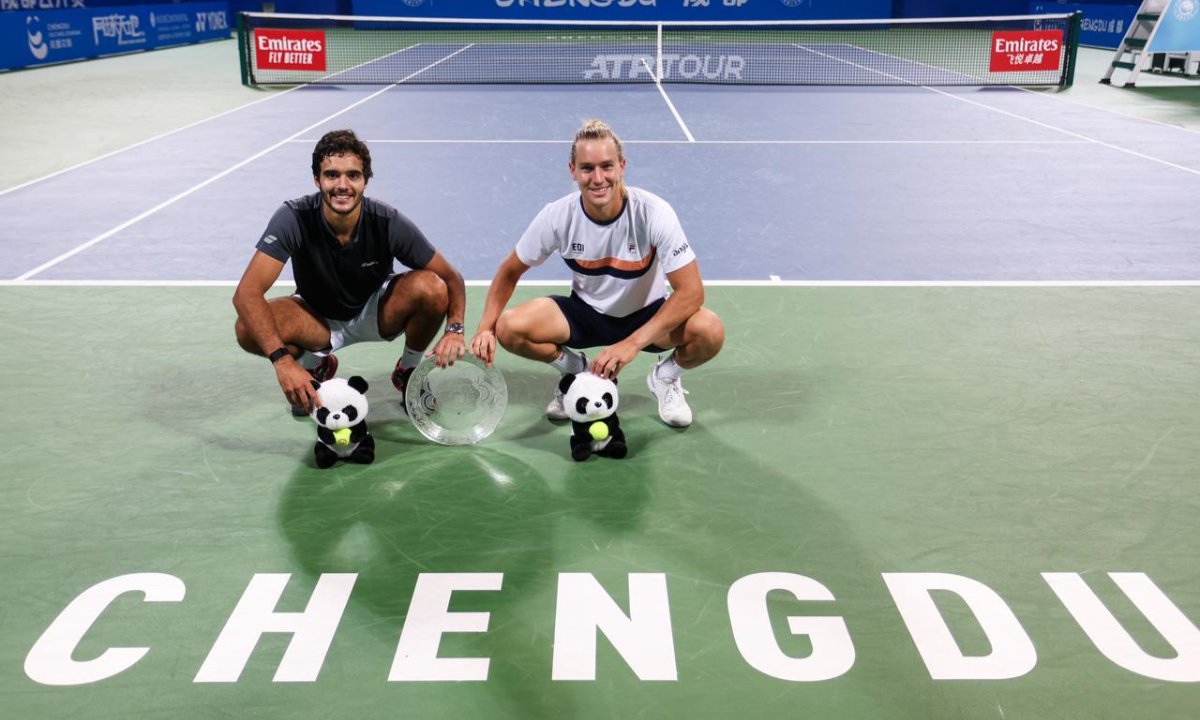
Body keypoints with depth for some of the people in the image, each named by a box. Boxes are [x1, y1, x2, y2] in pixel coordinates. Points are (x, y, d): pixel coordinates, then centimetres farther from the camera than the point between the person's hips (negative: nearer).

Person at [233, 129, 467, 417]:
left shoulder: (389, 223, -25)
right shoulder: (294, 218, -27)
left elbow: (451, 278, -16)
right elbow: (246, 293, -33)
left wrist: (454, 330, -37)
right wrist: (282, 360, -47)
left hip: (376, 314, 0)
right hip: (318, 318, 0)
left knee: (431, 288, -31)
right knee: (248, 329, -30)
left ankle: (408, 370, 0)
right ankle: (315, 365, 5)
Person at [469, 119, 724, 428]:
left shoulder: (653, 213, -26)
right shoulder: (557, 216, -19)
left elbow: (691, 290, -28)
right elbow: (510, 271, -4)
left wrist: (632, 343, -36)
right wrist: (486, 328, -20)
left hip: (647, 315, -1)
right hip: (586, 312, 2)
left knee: (709, 331, -33)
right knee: (509, 328, -25)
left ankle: (665, 378, 4)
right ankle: (576, 370, 7)